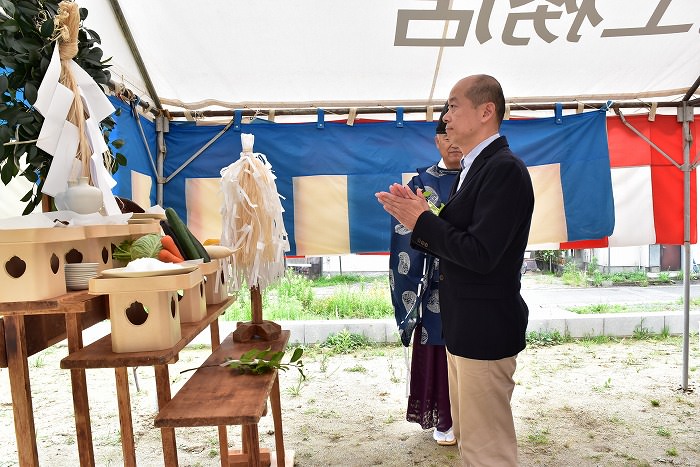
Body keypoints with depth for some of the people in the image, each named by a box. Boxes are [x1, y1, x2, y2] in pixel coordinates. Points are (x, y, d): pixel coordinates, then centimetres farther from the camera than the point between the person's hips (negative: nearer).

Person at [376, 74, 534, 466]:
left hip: (485, 329, -10)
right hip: (464, 327, 10)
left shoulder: (504, 169, -17)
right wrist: (417, 217, -3)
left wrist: (422, 219, -16)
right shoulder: (475, 168, 13)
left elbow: (480, 254, -25)